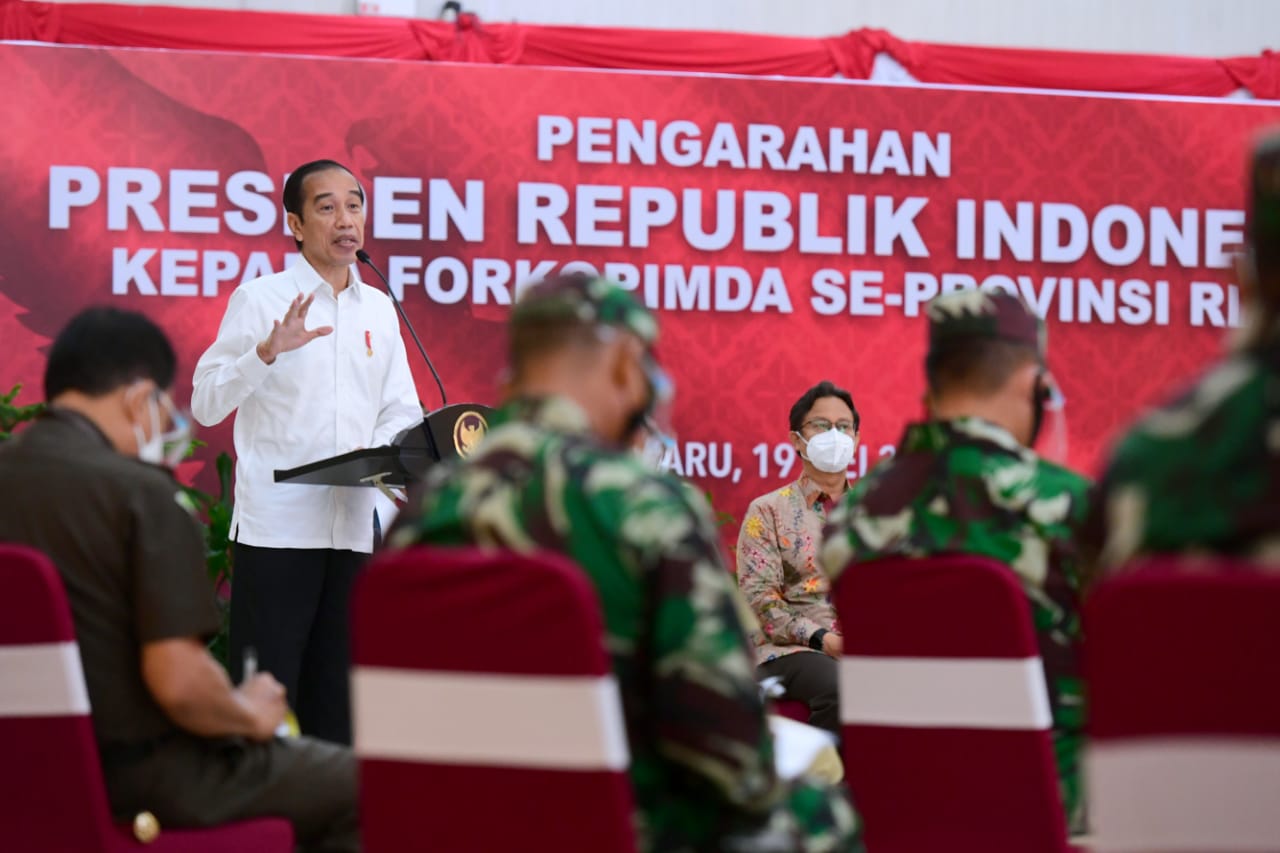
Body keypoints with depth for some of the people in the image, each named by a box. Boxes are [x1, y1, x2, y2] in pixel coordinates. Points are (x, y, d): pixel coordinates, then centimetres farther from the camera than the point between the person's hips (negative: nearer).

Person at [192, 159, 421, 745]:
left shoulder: (379, 309, 15)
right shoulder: (259, 299, 0)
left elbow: (402, 411, 18)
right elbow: (206, 405, -6)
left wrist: (380, 450, -4)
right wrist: (267, 352, -21)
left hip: (356, 527, 5)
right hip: (276, 526, -5)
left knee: (337, 698, 9)